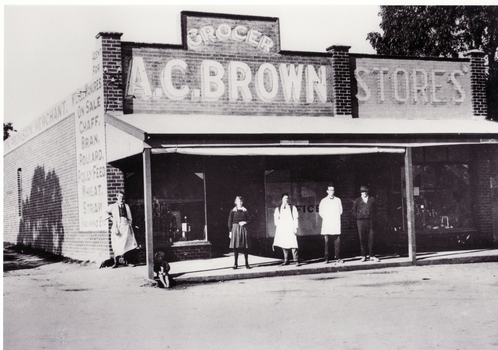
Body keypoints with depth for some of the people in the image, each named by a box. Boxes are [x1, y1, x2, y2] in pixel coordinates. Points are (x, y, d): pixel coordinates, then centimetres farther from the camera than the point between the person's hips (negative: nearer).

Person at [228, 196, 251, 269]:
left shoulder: (245, 211, 8)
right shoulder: (233, 211, 2)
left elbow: (248, 220, 11)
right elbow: (230, 222, 2)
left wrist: (245, 223, -10)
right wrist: (230, 231, -3)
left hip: (243, 229, 1)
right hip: (235, 229, -1)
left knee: (245, 247, 0)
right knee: (235, 247, 0)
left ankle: (247, 264, 7)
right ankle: (235, 264, 7)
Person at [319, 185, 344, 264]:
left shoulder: (338, 200, 11)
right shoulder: (323, 201, 10)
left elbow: (340, 211, 15)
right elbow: (320, 212, 14)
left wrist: (336, 218, 6)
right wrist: (326, 218, 6)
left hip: (336, 224, 0)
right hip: (326, 225, 0)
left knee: (337, 241, -6)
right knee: (326, 241, -5)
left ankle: (338, 258, -3)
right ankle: (326, 259, -2)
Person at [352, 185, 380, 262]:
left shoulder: (372, 199, 12)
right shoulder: (357, 201, 9)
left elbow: (375, 209, 18)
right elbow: (354, 211, 13)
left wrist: (373, 216, 6)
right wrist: (358, 217, 3)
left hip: (370, 221, 0)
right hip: (361, 221, 0)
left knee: (371, 239, -4)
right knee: (362, 239, -1)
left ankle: (372, 256, -2)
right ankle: (364, 256, 4)